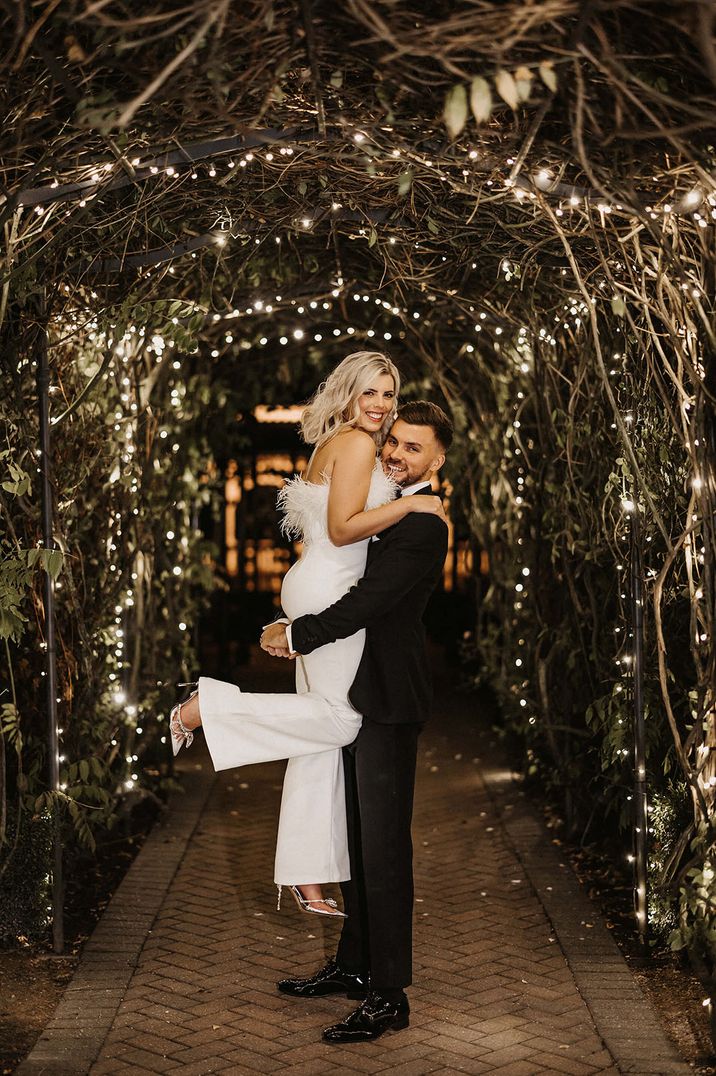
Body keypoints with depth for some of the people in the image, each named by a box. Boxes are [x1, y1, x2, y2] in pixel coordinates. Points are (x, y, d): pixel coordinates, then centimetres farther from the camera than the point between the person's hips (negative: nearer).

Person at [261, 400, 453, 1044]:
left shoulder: (423, 525, -17)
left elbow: (368, 602, -23)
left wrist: (295, 636, -13)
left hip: (388, 702, -10)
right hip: (359, 697, 10)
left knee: (384, 846, -5)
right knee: (357, 838, 18)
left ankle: (389, 997, 4)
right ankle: (355, 965, 31)